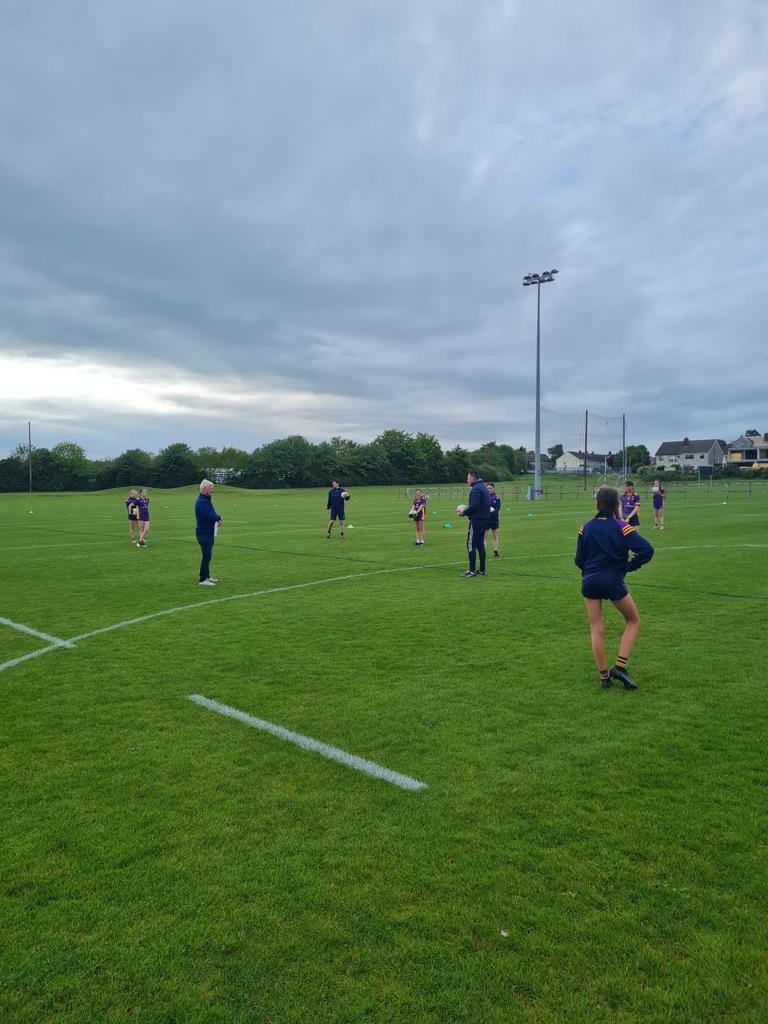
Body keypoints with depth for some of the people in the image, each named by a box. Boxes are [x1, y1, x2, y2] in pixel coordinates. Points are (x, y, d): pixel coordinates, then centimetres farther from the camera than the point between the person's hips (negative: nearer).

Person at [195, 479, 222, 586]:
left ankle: (207, 576, 28)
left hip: (209, 532, 10)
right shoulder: (201, 502, -19)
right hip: (204, 533, -10)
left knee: (208, 555, 17)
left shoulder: (206, 500, 15)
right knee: (206, 556, -9)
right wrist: (218, 518, -6)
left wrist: (217, 519, -7)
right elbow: (210, 516, -27)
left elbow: (213, 514, 16)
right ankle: (203, 580, -5)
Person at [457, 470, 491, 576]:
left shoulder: (476, 489, -15)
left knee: (471, 544, -5)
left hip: (477, 520, -10)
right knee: (480, 544, 13)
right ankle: (482, 570, 15)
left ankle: (472, 570, -5)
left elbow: (474, 506, -23)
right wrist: (467, 510, 13)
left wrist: (464, 512, -10)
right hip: (485, 519, 10)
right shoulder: (483, 487, 17)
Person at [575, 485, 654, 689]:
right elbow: (647, 550, -18)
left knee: (596, 629, 10)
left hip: (590, 581, 3)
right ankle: (620, 667, 6)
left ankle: (604, 675, 12)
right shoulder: (622, 527, -9)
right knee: (633, 621, 17)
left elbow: (579, 560, 2)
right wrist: (628, 566, -6)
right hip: (614, 582, -3)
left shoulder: (586, 527, -1)